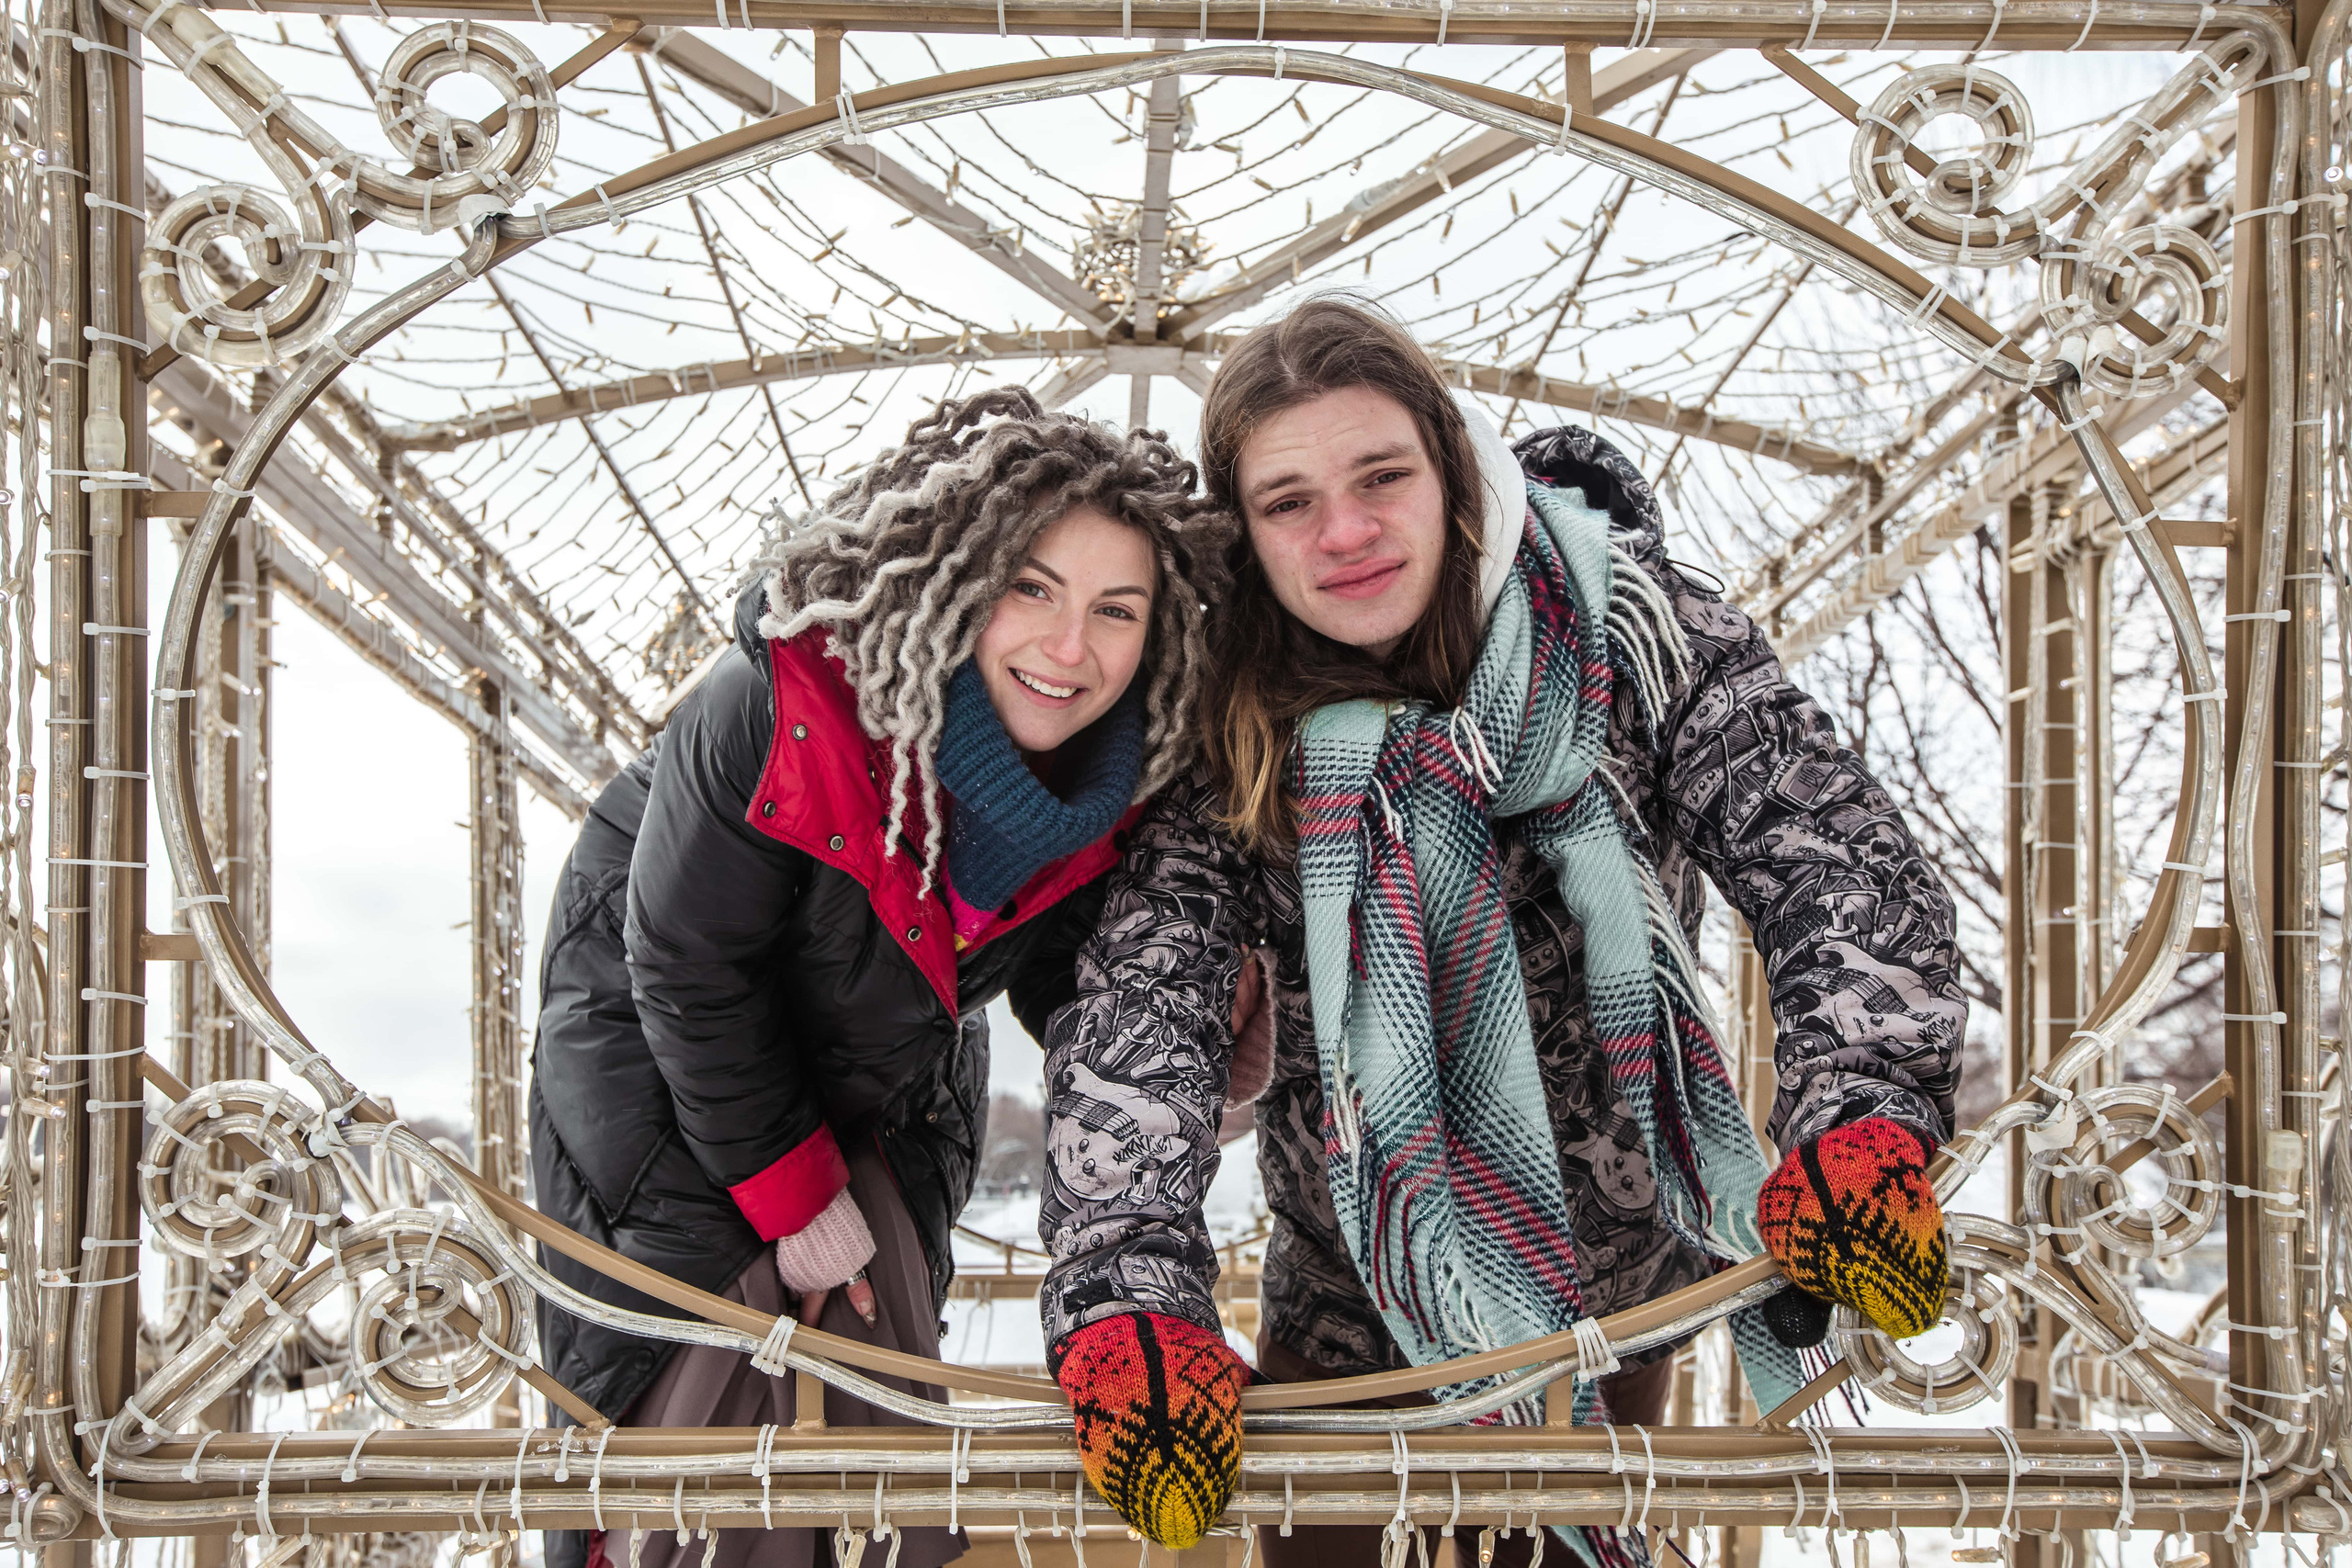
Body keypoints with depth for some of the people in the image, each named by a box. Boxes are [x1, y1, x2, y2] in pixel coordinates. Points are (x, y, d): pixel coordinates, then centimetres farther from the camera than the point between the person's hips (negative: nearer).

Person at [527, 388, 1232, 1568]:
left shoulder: (1125, 779, -20)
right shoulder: (778, 712, -36)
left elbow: (1054, 972, -4)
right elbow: (688, 972, -24)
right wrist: (795, 1199, -16)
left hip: (887, 1086, 5)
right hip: (660, 1042, -4)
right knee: (708, 1381, -2)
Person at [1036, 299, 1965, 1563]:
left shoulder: (1626, 626, -14)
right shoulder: (1235, 730, -15)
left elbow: (1830, 854, -22)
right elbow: (1140, 997, -25)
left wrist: (1861, 1116, -40)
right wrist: (1126, 1287, -42)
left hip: (1624, 1282, 0)